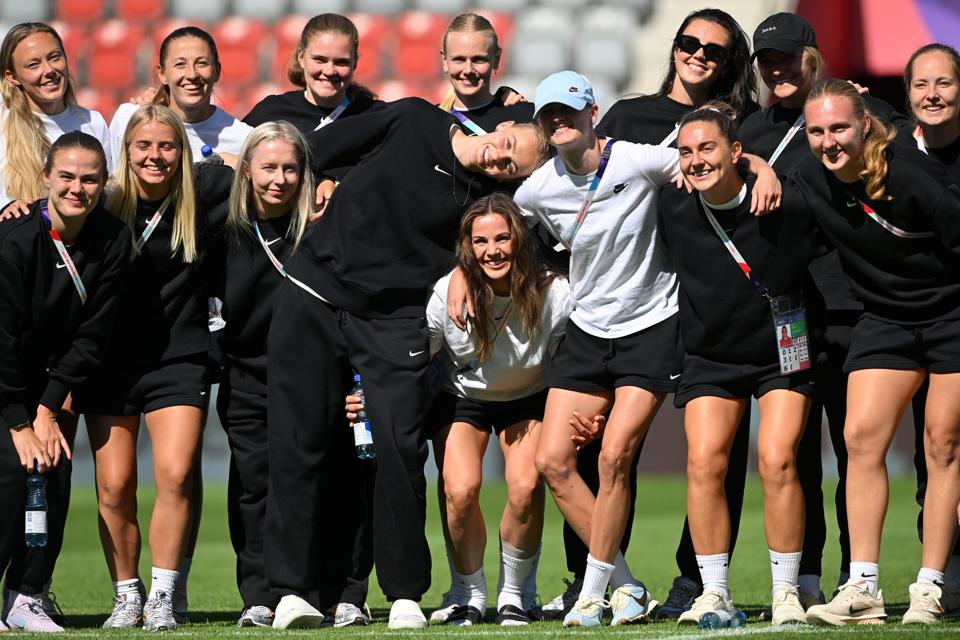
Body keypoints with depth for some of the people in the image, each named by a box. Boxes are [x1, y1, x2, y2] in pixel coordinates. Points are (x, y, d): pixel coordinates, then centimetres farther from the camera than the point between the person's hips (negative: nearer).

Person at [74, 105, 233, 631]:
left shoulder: (197, 194, -1)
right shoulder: (107, 206, -4)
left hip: (177, 360, 0)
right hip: (112, 363, 0)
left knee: (175, 475, -15)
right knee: (114, 487, -1)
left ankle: (162, 598, -5)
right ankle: (126, 597, 15)